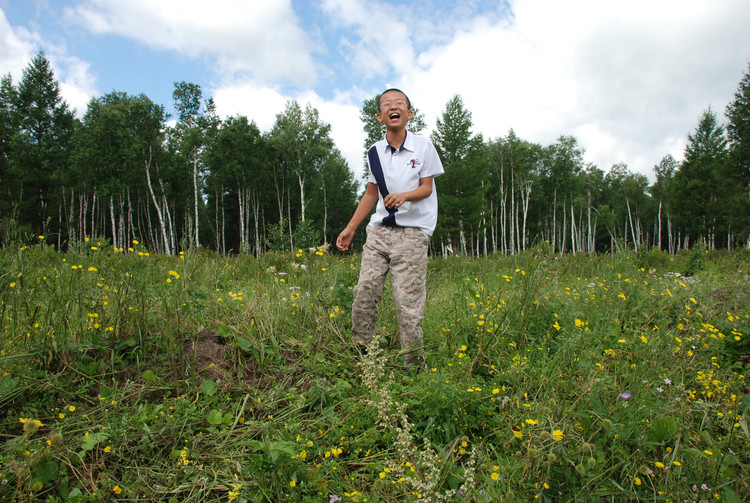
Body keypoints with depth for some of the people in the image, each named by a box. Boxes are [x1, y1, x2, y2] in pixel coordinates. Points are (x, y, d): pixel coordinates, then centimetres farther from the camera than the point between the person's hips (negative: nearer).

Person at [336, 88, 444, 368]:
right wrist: (350, 228, 14)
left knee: (408, 301, -7)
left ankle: (413, 365, 7)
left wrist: (404, 195, -22)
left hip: (412, 233, -4)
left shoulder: (423, 146, 0)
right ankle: (360, 352, 13)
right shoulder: (374, 152, 10)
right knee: (364, 291, -3)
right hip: (379, 230, 4)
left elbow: (426, 187, 0)